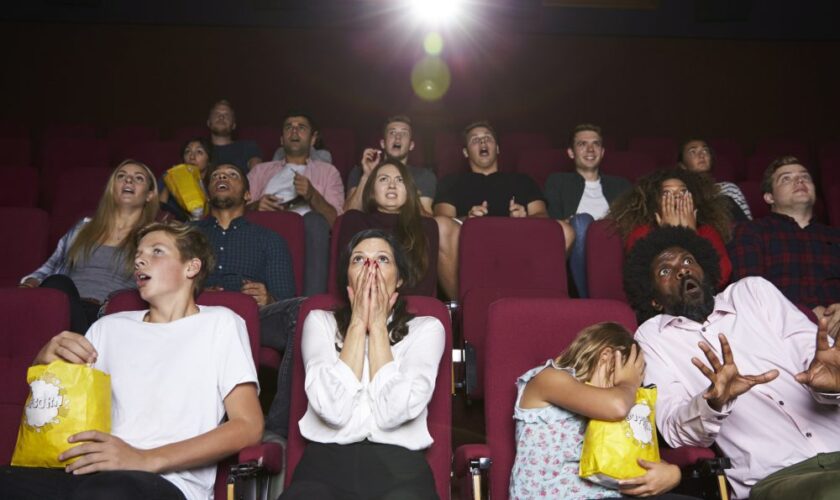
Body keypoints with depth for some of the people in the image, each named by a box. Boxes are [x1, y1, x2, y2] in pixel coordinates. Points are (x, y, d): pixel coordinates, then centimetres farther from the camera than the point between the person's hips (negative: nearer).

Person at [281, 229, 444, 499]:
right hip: (325, 465, 0)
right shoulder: (320, 321, 9)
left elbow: (394, 411, -10)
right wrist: (359, 322, -4)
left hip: (398, 469, 0)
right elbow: (334, 410, -8)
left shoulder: (425, 328, 7)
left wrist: (377, 325, -4)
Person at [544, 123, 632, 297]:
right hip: (574, 253, -1)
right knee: (582, 220, -33)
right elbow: (553, 220, 7)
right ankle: (588, 301, -34)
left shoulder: (621, 185, 30)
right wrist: (575, 223, -14)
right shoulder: (557, 182, 24)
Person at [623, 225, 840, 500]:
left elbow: (813, 353, 7)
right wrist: (714, 402, -21)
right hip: (778, 475, -3)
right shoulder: (652, 336, 10)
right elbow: (672, 428, 0)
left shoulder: (753, 291, 16)